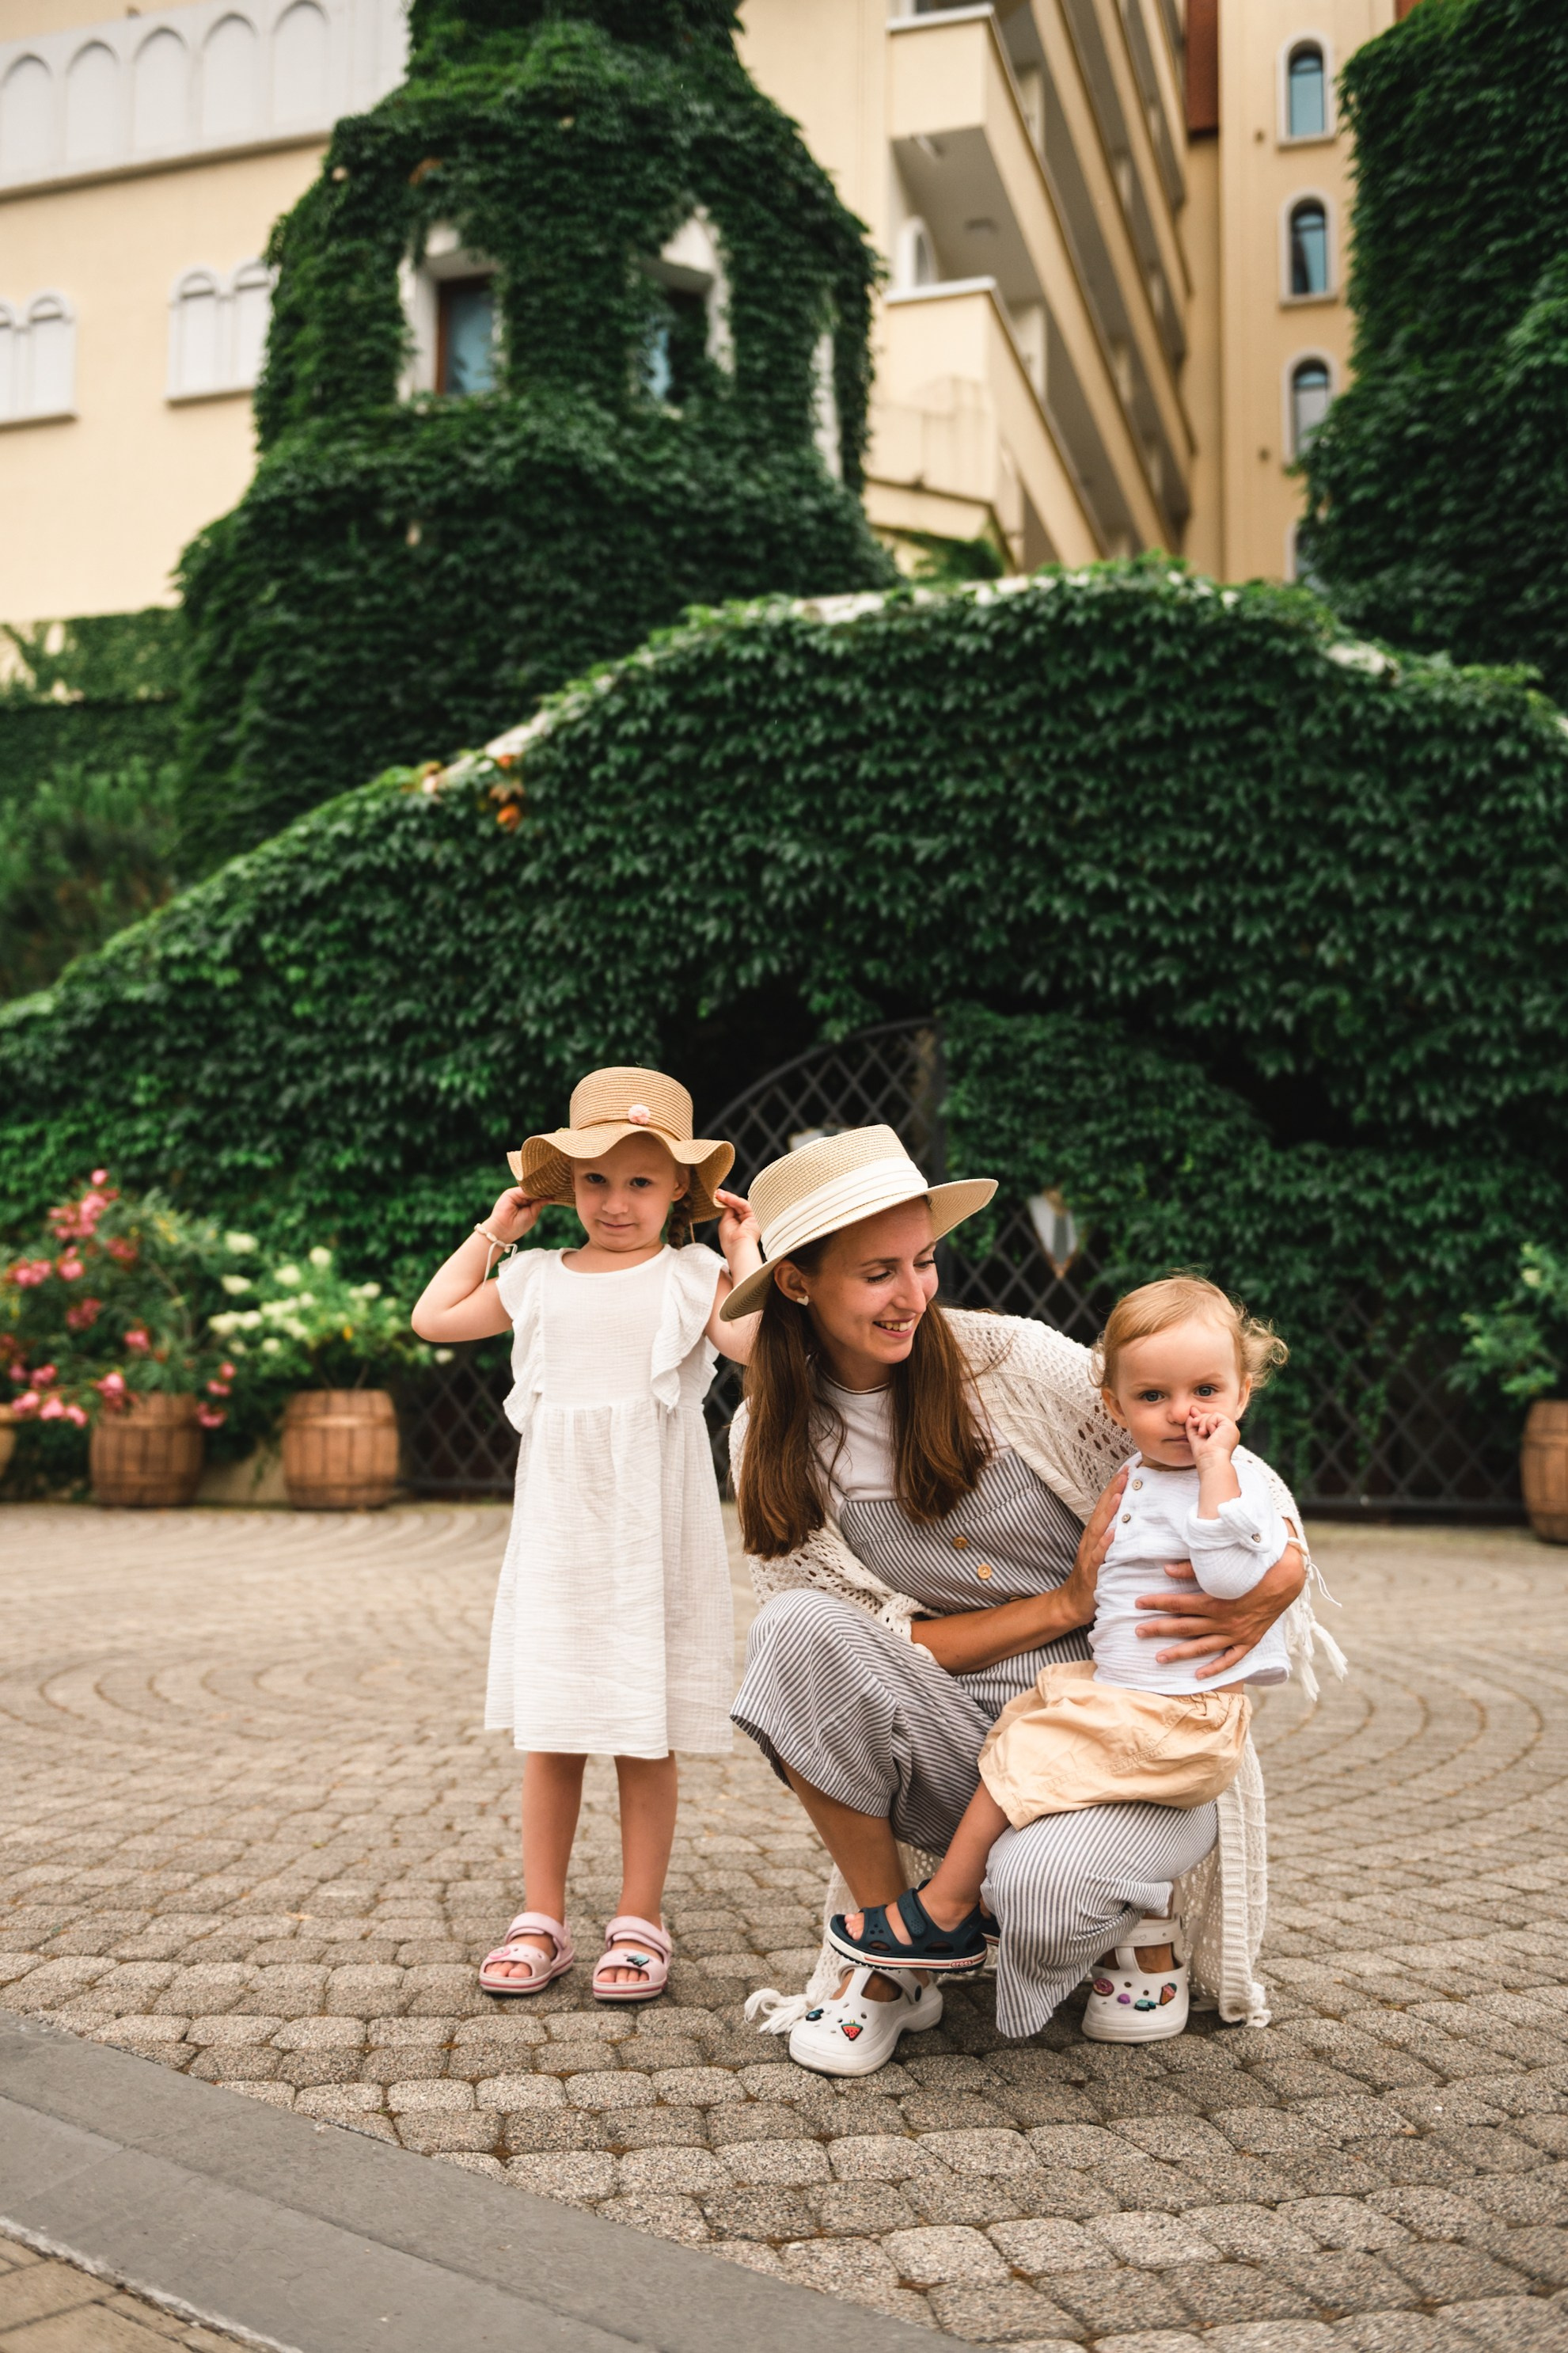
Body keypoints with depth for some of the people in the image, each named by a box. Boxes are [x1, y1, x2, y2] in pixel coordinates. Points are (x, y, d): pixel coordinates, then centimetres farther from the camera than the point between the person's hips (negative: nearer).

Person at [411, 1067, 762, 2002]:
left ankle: (640, 1922, 16)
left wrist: (744, 1249, -8)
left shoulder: (692, 1277, -1)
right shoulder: (540, 1279, 10)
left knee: (647, 1735, 4)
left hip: (655, 1532, -3)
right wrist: (493, 1231, 14)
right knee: (550, 1732, 8)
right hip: (558, 1530, 3)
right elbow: (435, 1318, 13)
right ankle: (542, 1919, 19)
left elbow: (755, 1342, -18)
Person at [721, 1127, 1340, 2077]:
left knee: (1041, 1887, -34)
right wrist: (1070, 1603, -17)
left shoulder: (1014, 1360, -9)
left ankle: (1142, 1907, 6)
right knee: (799, 1629, -26)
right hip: (961, 1742, 2)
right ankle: (885, 1953, -9)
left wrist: (1282, 1572, -25)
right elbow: (868, 1642, -6)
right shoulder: (771, 1446, -3)